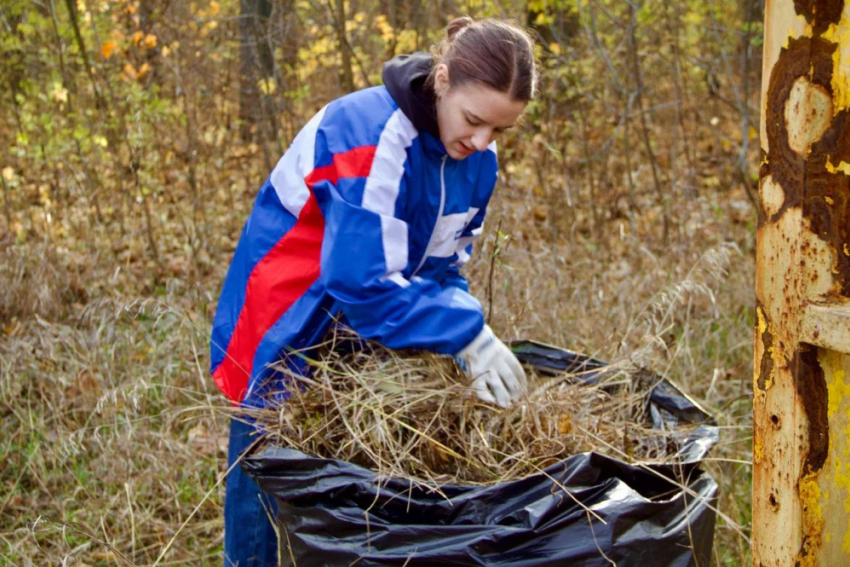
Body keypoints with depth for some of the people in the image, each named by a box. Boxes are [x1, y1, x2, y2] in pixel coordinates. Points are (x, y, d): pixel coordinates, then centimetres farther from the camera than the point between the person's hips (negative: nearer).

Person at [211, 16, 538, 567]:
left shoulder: (477, 161, -4)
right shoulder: (367, 134, -28)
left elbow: (442, 270, 1)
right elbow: (362, 280, -32)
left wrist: (472, 348, -16)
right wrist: (466, 333, -32)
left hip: (365, 350, 7)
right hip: (285, 344, -7)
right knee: (271, 502, 4)